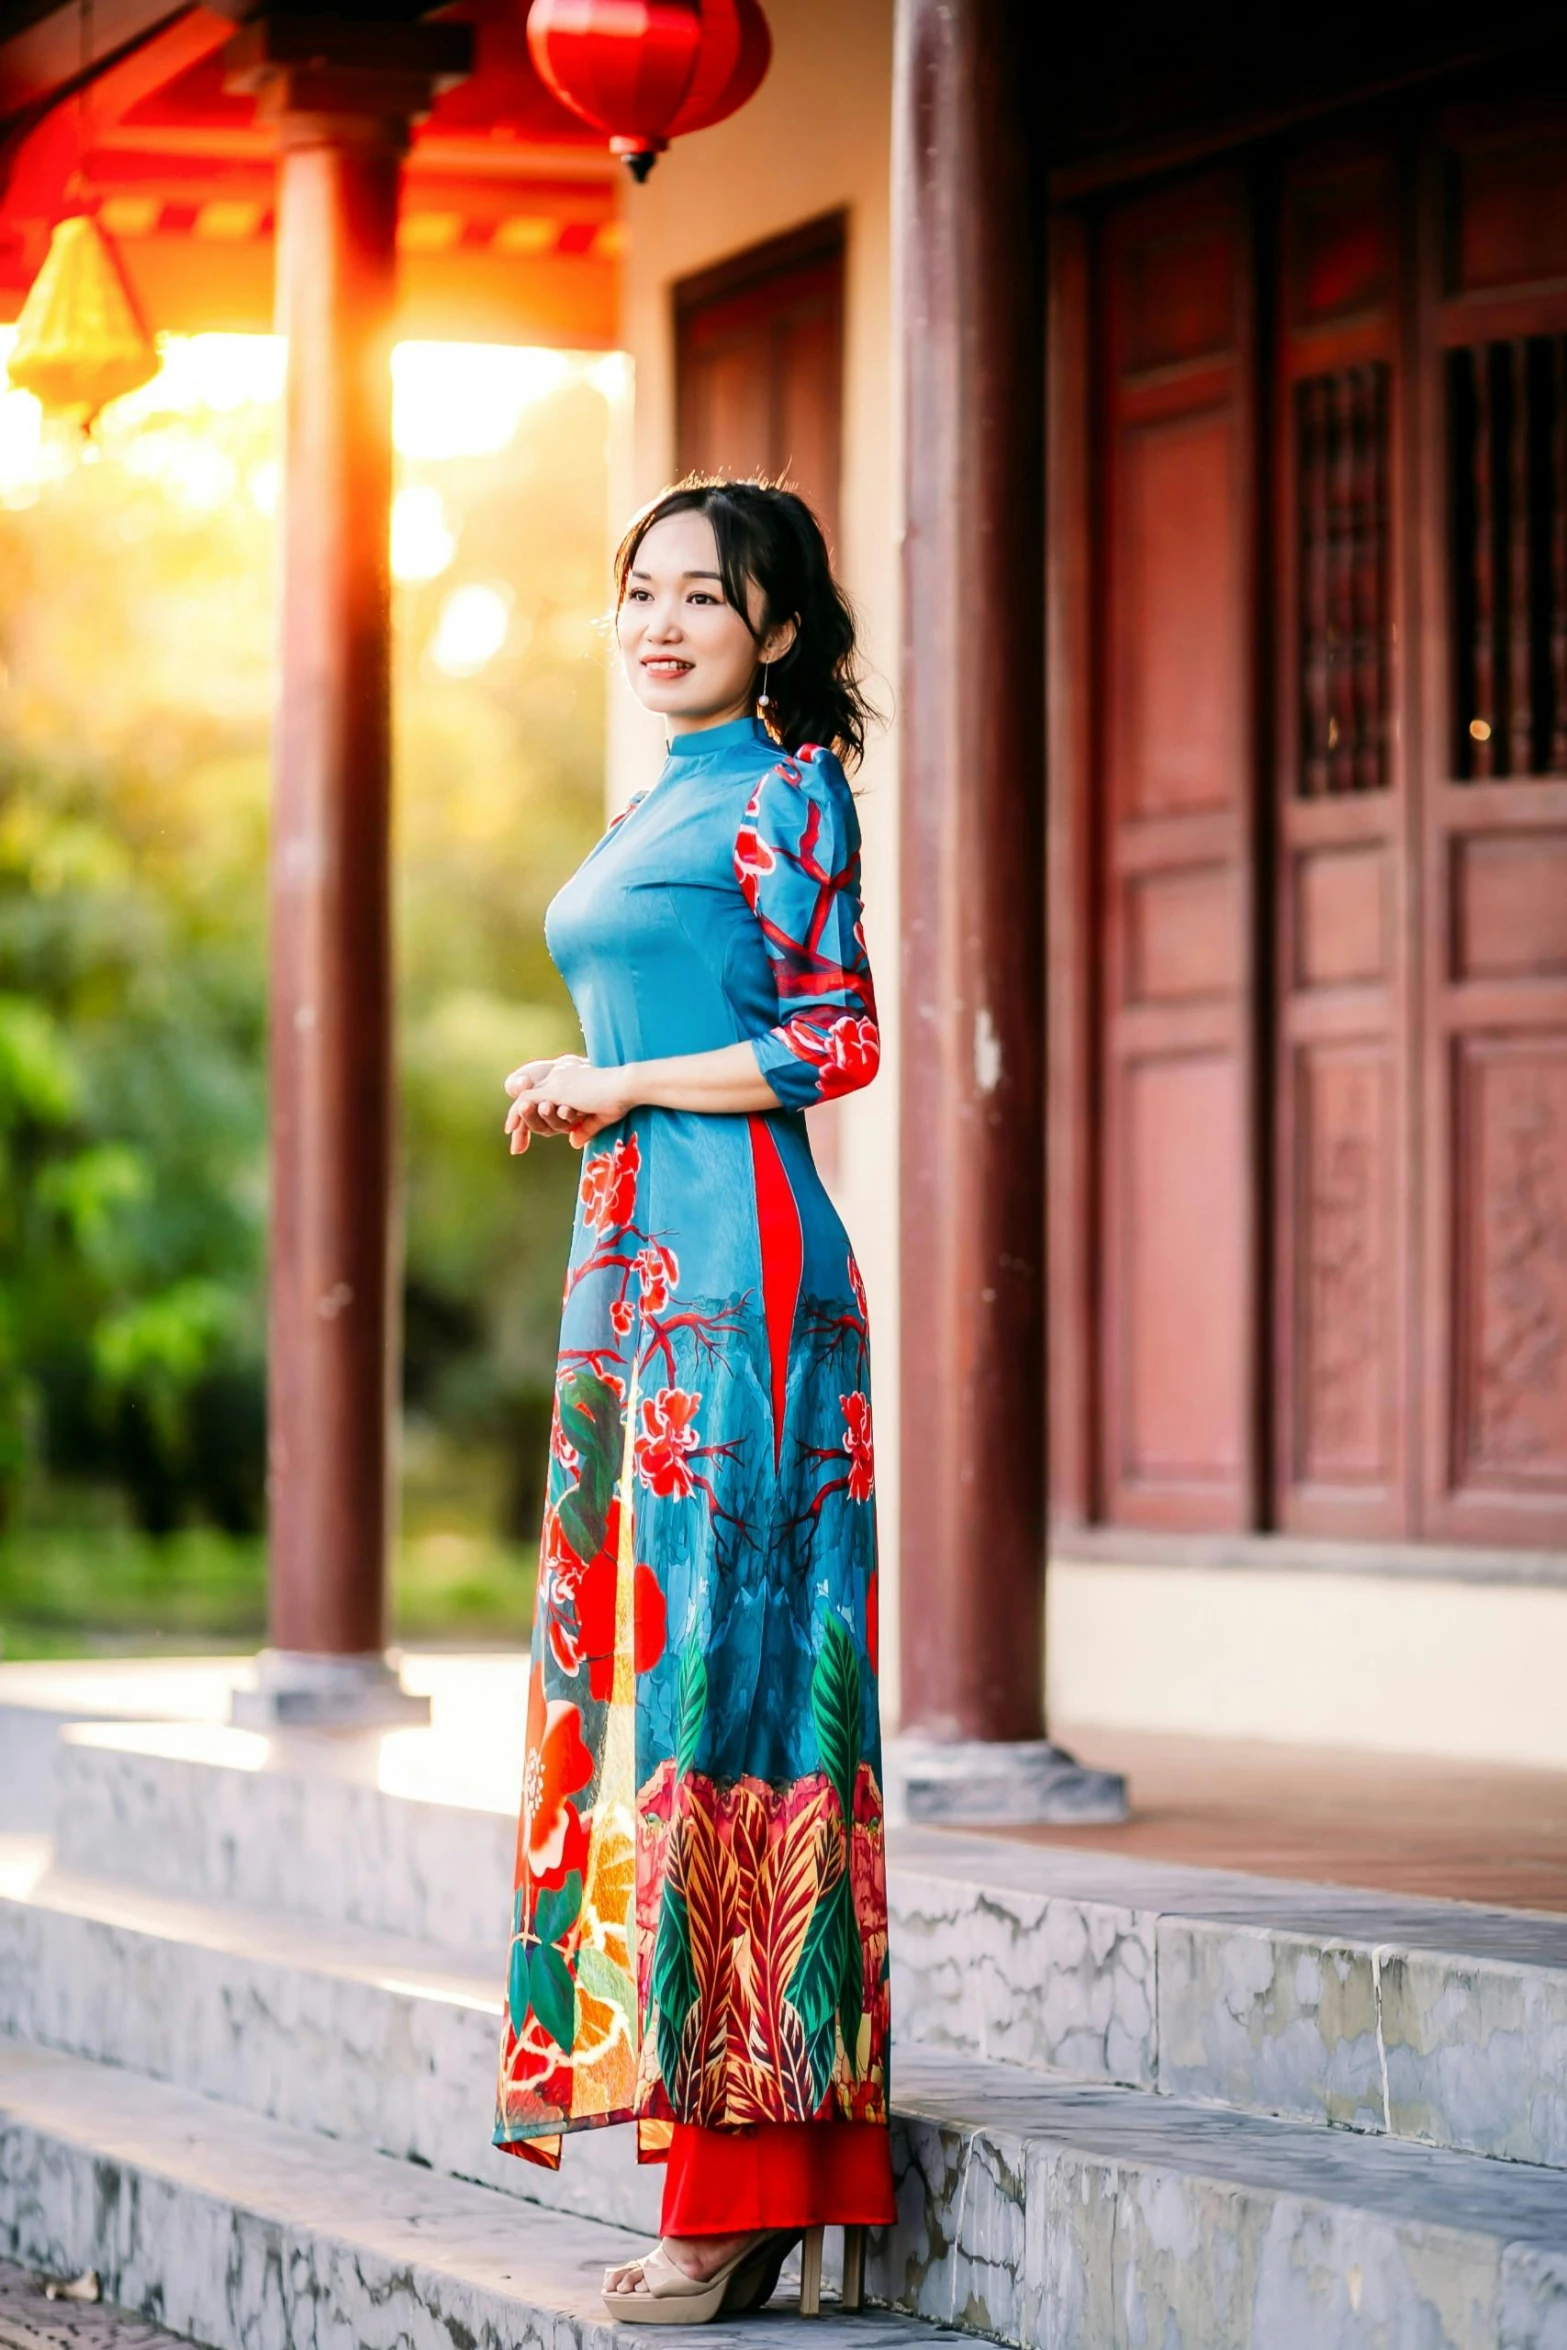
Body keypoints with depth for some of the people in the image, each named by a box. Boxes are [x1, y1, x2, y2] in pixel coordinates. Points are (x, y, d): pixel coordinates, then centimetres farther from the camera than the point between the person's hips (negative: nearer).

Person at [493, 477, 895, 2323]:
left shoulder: (785, 793, -4)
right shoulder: (658, 811, 21)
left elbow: (841, 1039, -11)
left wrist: (620, 1085, -8)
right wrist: (573, 1102, 8)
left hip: (738, 1269, -9)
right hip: (634, 1266, 9)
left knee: (710, 1665, -11)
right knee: (636, 1668, 5)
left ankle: (751, 2185, -9)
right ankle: (760, 2174, 6)